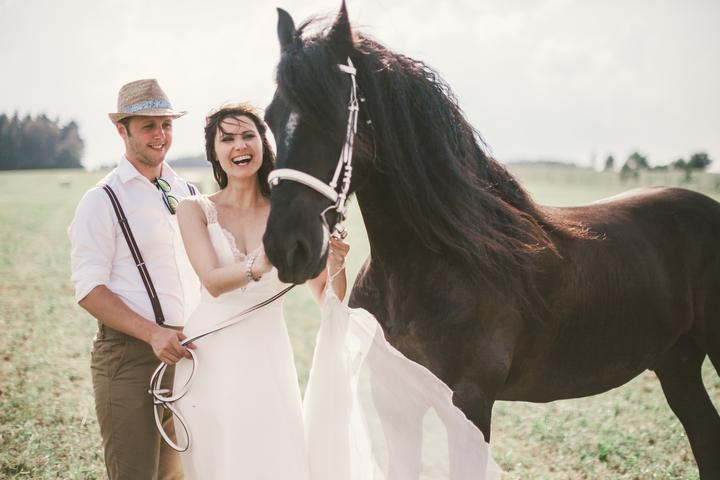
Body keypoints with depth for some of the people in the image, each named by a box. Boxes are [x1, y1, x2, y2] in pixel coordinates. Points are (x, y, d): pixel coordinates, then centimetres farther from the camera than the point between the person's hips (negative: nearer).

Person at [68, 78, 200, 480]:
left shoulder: (189, 194, 13)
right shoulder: (103, 201, -6)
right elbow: (89, 289, -11)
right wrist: (153, 333, -22)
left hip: (185, 352, 6)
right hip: (129, 355, -6)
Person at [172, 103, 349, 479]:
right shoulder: (195, 210, 0)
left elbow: (327, 299, 0)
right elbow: (213, 281, -16)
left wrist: (336, 264, -22)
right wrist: (261, 265, -35)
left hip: (269, 355, 1)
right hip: (210, 355, 0)